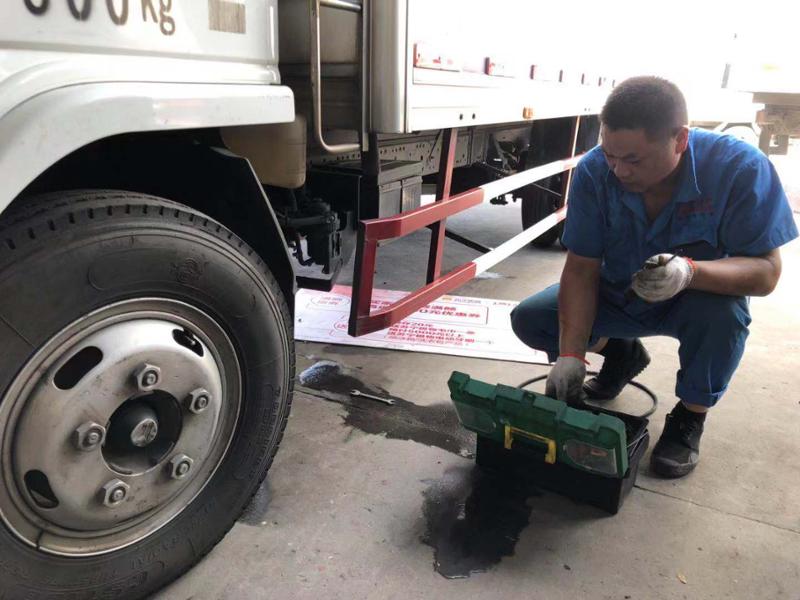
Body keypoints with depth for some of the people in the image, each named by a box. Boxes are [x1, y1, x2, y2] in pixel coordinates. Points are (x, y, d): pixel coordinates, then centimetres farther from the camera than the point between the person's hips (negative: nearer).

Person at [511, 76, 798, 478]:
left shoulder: (740, 168, -28)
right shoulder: (594, 171, -23)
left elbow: (766, 272, -27)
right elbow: (581, 269, -20)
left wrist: (691, 272, -48)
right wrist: (571, 355, -29)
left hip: (698, 298, -2)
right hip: (619, 295, 3)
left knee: (724, 311, -36)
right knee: (528, 319, -13)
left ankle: (689, 418, -5)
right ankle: (621, 353, 18)